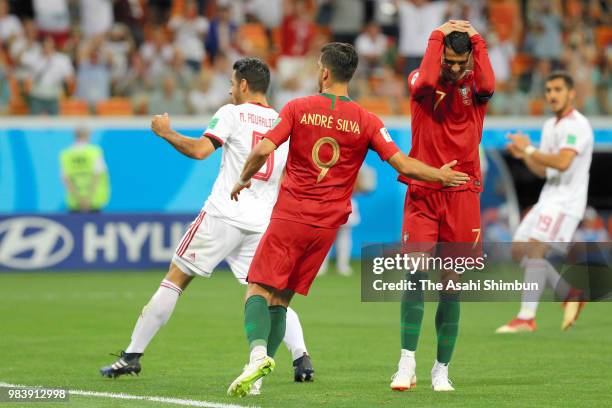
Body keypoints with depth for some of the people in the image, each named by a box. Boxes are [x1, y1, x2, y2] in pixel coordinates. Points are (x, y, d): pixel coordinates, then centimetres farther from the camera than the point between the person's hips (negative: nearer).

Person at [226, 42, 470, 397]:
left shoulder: (298, 108, -3)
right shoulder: (366, 121, 1)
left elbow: (263, 151, -11)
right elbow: (403, 164, -3)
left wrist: (243, 180, 7)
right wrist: (440, 175, 13)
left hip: (290, 215, -3)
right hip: (328, 224, 3)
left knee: (259, 289, -2)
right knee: (281, 298, 10)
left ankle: (258, 354, -29)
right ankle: (258, 374, 4)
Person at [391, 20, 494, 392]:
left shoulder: (474, 86, 5)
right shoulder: (421, 82, 3)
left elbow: (488, 86, -19)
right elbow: (426, 82, -22)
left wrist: (476, 39, -11)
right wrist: (439, 36, -12)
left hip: (462, 196, 1)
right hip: (423, 194, -1)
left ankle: (442, 370, 11)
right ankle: (407, 363, -13)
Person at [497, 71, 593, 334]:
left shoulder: (577, 125, -12)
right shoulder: (550, 126, 17)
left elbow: (562, 162, -26)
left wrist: (529, 149, -16)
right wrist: (523, 155, 2)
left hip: (565, 203, -10)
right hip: (548, 200, 10)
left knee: (535, 250, -20)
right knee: (519, 250, 7)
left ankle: (526, 317, -23)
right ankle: (569, 294, 13)